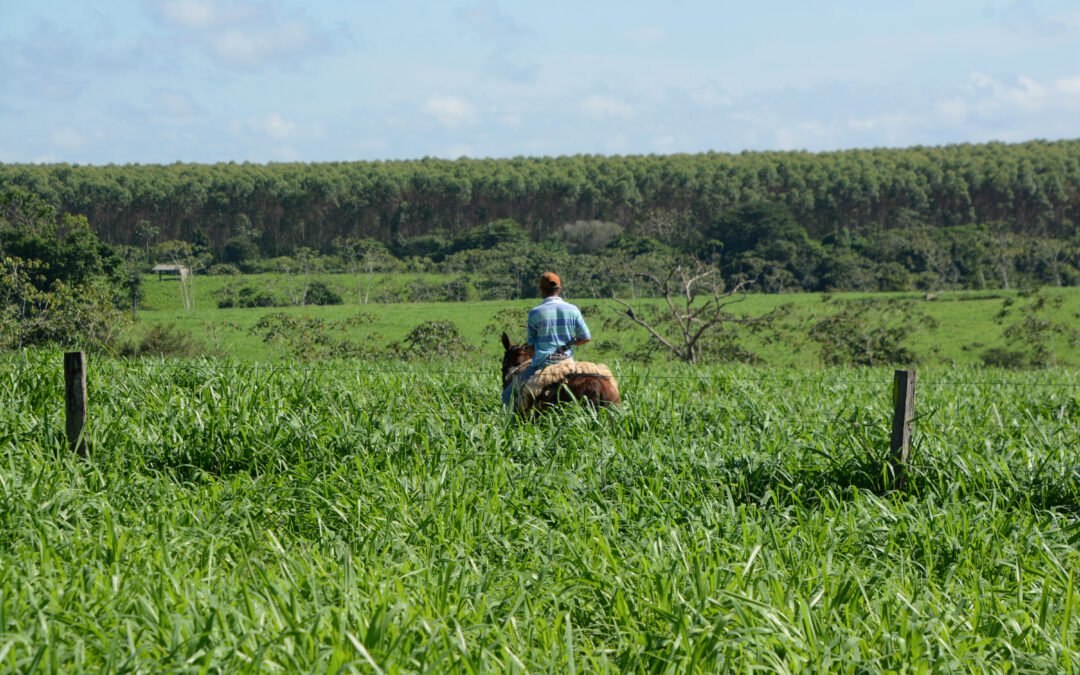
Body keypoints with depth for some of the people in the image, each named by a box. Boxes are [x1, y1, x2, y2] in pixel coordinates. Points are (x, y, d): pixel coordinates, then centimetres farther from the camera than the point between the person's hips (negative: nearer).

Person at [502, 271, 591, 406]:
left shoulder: (535, 313, -3)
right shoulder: (572, 310, 3)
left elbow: (531, 346, 2)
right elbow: (586, 338, 5)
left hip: (542, 364, -3)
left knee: (508, 394, 7)